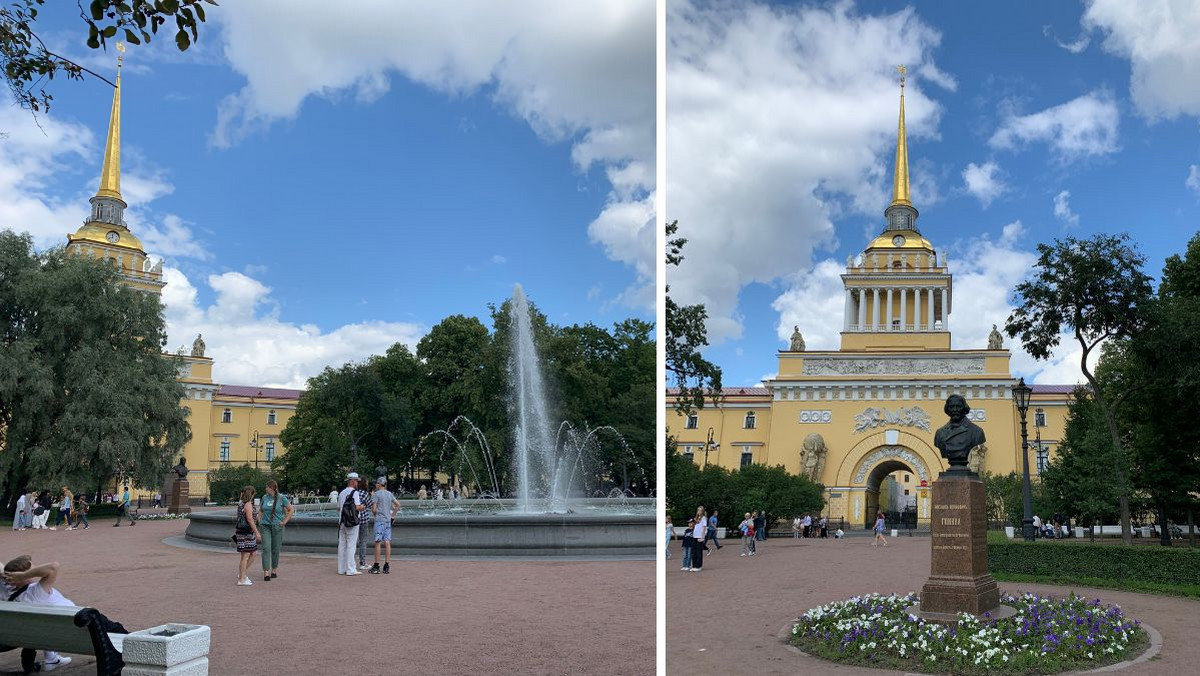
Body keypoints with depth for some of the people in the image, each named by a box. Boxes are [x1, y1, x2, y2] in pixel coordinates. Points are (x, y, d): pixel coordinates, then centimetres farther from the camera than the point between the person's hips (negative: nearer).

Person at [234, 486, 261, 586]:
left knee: (252, 553, 16)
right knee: (245, 555, -5)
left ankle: (242, 573, 20)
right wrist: (257, 532, -16)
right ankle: (241, 579, -1)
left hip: (242, 531, 10)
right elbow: (250, 519, -19)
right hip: (246, 532, -10)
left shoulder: (241, 503, 13)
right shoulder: (248, 504, -15)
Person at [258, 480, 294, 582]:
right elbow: (260, 511, 20)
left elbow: (291, 510, 0)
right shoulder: (264, 498, 7)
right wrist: (260, 521, 7)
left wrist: (285, 521, -4)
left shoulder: (282, 498, -4)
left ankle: (274, 570, 21)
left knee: (275, 549, 6)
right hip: (265, 526, 2)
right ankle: (266, 572, -11)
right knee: (266, 548, -9)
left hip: (277, 527, -2)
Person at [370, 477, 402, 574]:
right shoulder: (389, 494, 12)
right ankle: (387, 566, 4)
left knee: (378, 542, -4)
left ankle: (376, 566, -3)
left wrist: (374, 512, 9)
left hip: (379, 520, -6)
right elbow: (398, 505, 15)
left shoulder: (376, 494, -7)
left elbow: (374, 509, -11)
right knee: (387, 542, 4)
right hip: (388, 520, 6)